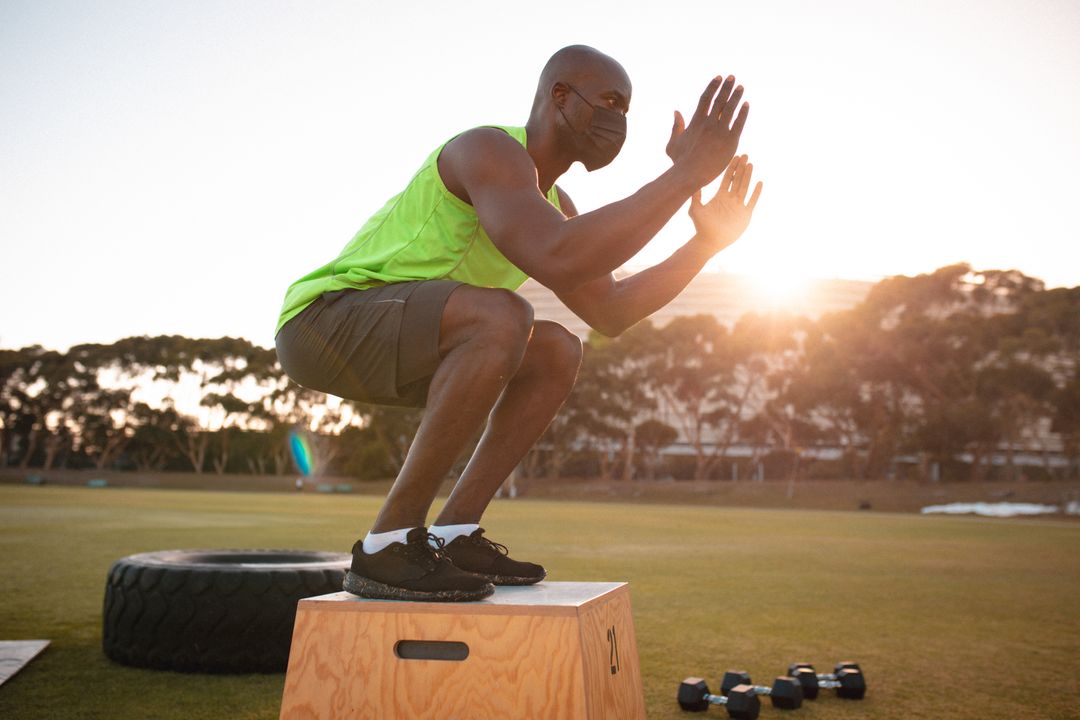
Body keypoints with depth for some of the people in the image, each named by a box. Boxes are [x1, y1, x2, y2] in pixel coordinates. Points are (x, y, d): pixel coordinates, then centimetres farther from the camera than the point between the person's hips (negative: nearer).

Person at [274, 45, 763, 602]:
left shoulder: (552, 203, 11)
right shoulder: (490, 150, -20)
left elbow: (610, 313, 12)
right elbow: (557, 261, -39)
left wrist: (706, 243, 2)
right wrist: (687, 173, -33)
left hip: (387, 346, 10)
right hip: (323, 320, -10)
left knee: (559, 353, 5)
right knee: (501, 318, -33)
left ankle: (453, 535, 0)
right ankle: (386, 546, -23)